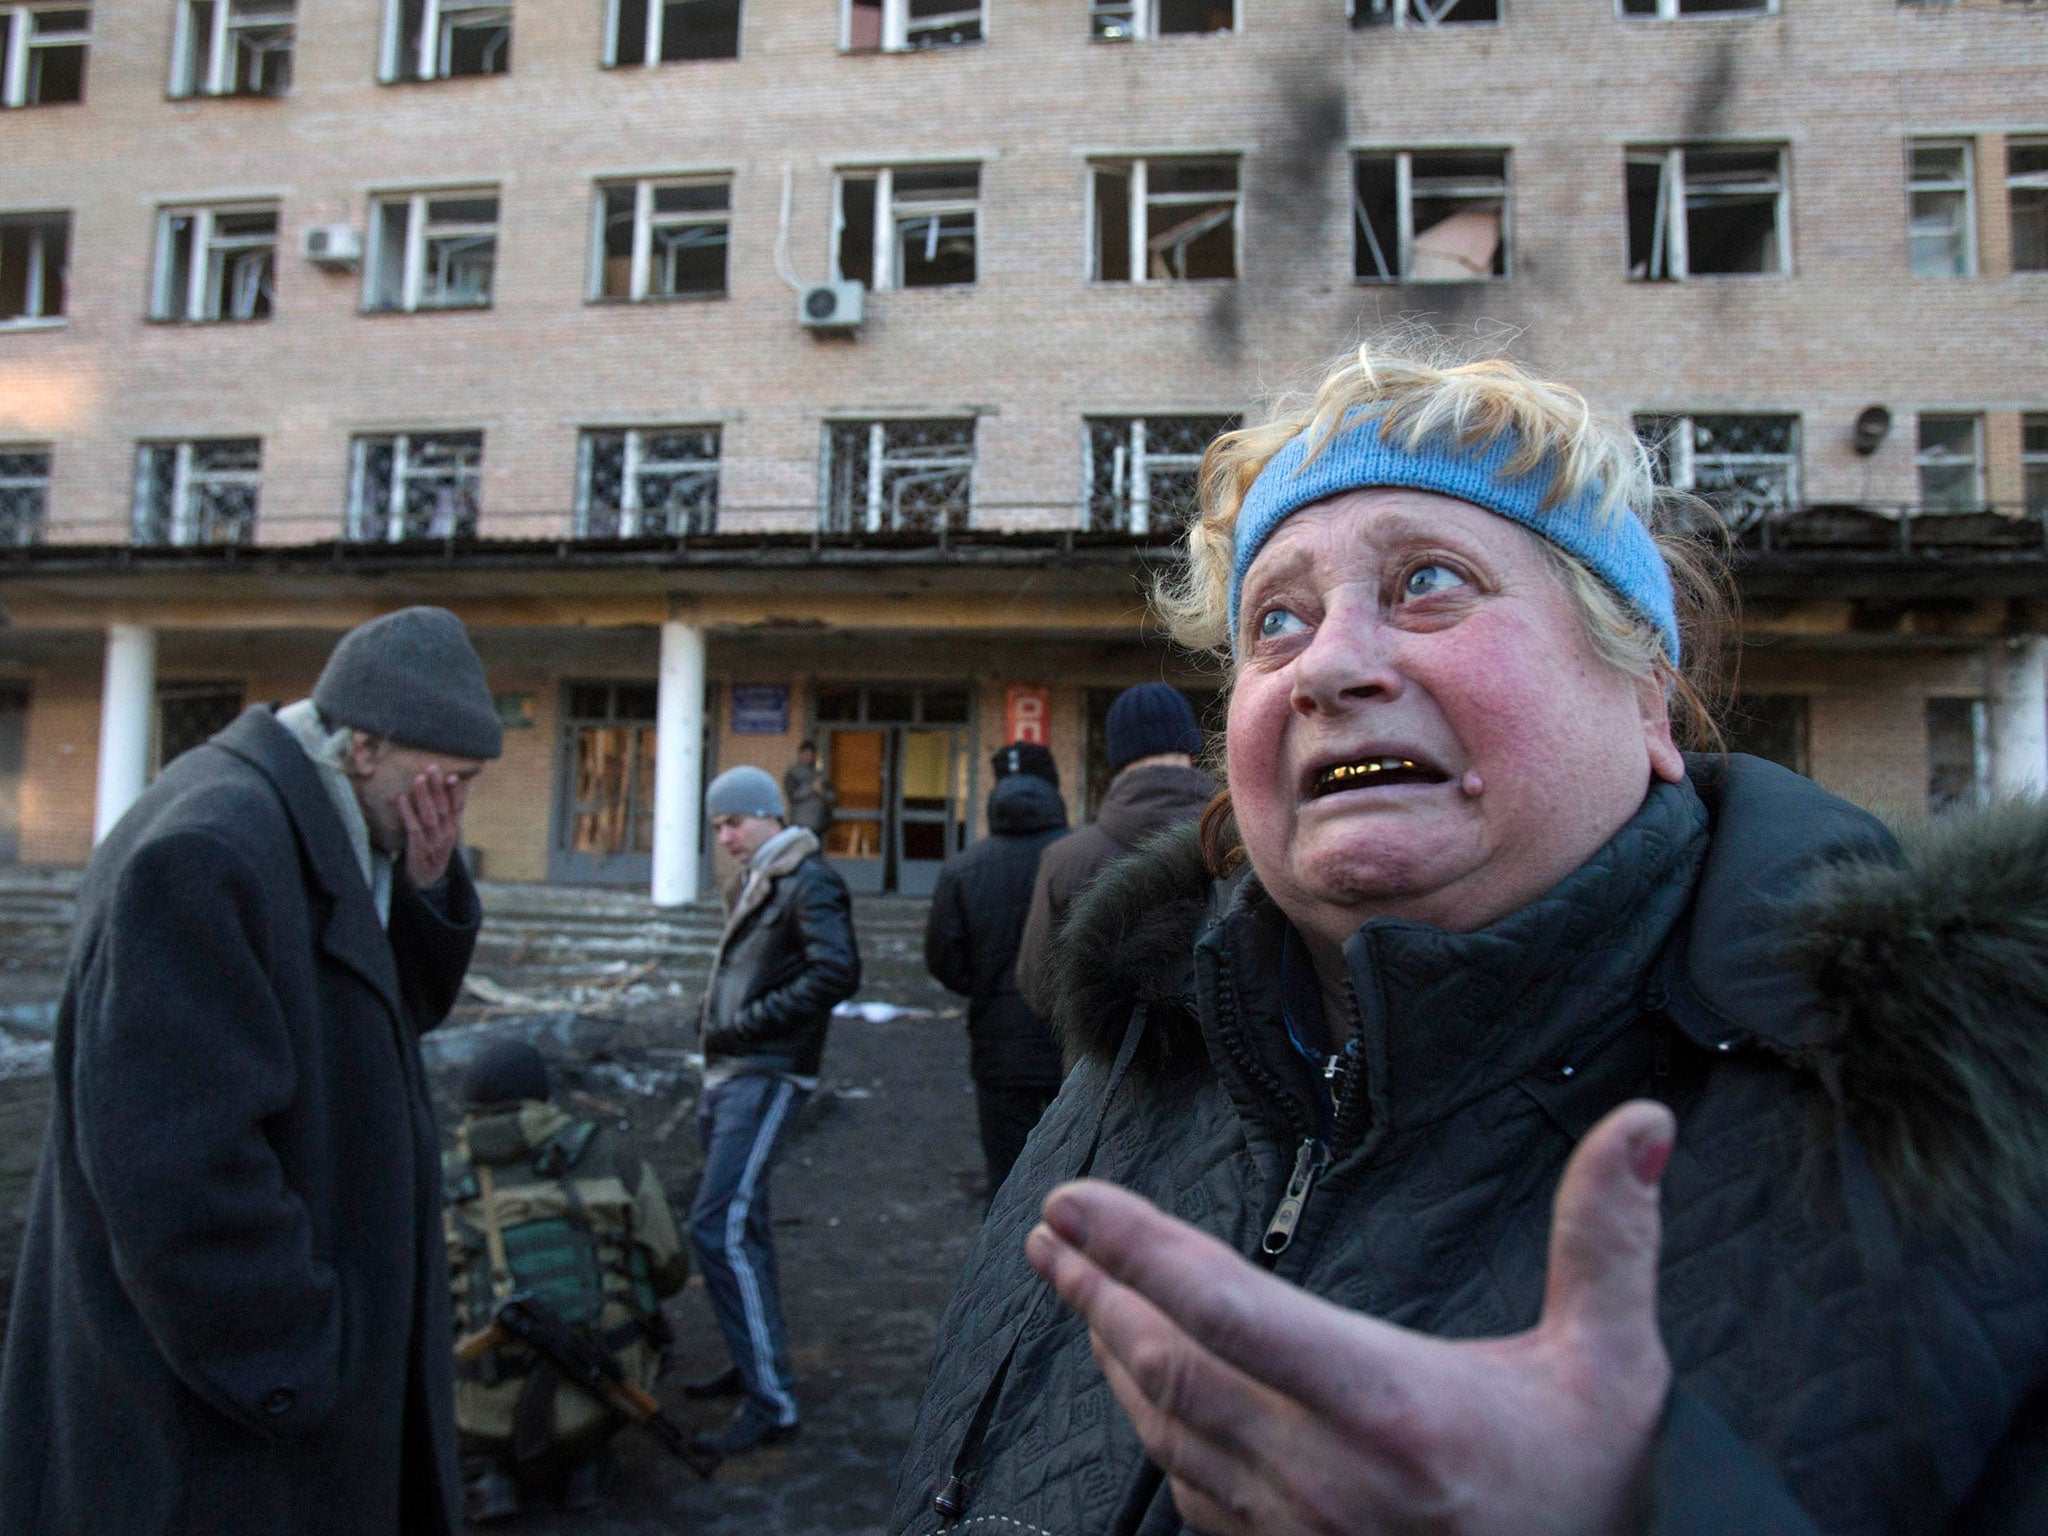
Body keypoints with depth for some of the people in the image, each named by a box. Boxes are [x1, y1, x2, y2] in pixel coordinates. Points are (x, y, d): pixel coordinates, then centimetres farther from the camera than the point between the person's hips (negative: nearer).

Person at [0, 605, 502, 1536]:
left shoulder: (299, 821, 3)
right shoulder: (207, 852, -27)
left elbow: (410, 999, 8)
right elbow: (176, 1153, -29)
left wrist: (425, 882, -12)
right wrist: (294, 1368, -20)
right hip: (225, 1359, -10)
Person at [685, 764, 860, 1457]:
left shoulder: (809, 882, -11)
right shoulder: (751, 882, 17)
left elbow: (838, 972, -23)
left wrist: (751, 1021, -20)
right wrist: (717, 1021, 11)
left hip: (769, 1077, -10)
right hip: (729, 1073, 10)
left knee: (720, 1227, -14)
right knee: (740, 1223, 17)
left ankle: (770, 1403, -8)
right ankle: (755, 1365, 32)